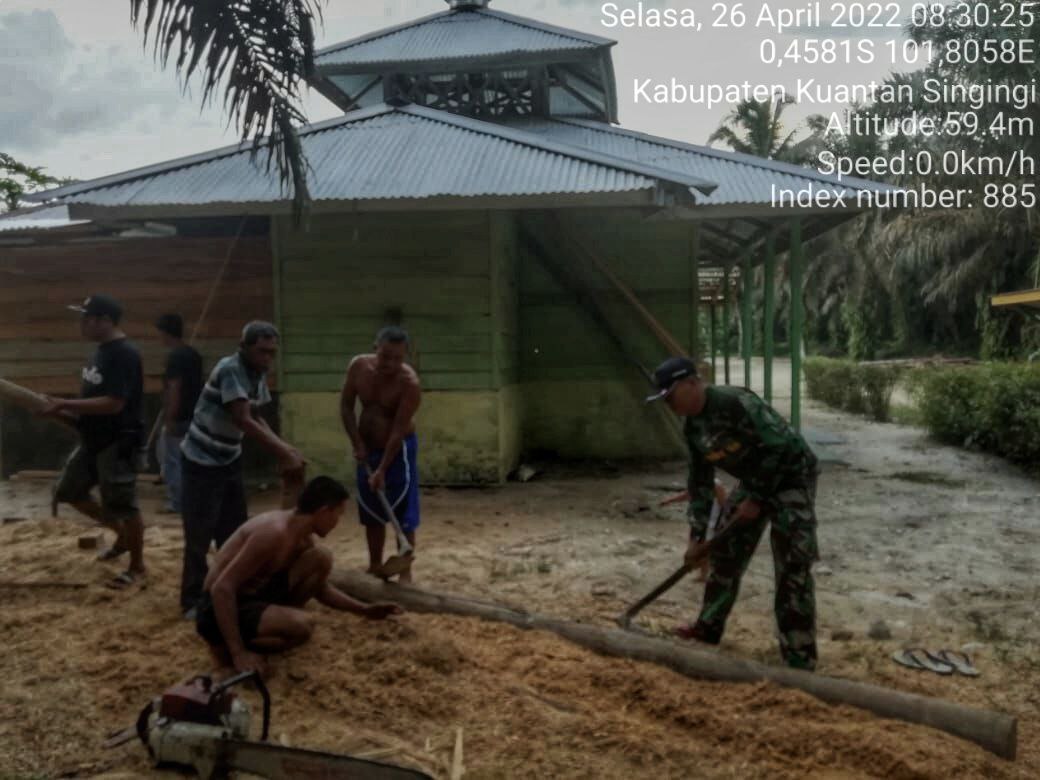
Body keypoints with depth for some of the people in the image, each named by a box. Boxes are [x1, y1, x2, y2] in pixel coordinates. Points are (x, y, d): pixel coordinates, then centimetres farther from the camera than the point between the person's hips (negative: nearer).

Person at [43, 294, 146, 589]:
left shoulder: (124, 354, -21)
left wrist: (66, 404, -23)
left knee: (123, 505, 1)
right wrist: (69, 412, 4)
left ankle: (137, 566, 18)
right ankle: (122, 535, 31)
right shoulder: (102, 351, 10)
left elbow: (114, 403, -27)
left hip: (117, 443, -10)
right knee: (68, 491, 18)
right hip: (93, 440, 10)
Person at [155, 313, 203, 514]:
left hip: (179, 418, -9)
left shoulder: (175, 356, -18)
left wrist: (169, 419, -20)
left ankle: (177, 503, 7)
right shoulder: (193, 354, 11)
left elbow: (174, 389, -22)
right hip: (192, 415, 9)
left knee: (172, 461, 1)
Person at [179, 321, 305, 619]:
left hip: (230, 461, 8)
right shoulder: (229, 369, -25)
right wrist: (283, 453, -30)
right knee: (200, 535, -1)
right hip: (200, 462, -8)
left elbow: (256, 418, 5)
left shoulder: (258, 375, 0)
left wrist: (284, 447, -10)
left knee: (235, 531, 13)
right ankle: (193, 602, 11)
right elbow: (244, 421, -30)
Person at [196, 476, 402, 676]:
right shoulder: (274, 532, -28)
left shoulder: (303, 537, 2)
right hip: (219, 608, -8)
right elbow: (221, 588, -31)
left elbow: (321, 588, 18)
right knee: (302, 625, -32)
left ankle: (276, 620, 5)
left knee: (321, 559, -3)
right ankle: (225, 647, -9)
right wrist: (238, 653, -32)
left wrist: (364, 609, 11)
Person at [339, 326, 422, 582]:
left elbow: (399, 430, -24)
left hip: (398, 449, -5)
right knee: (371, 512, 14)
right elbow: (346, 406, 1)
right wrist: (357, 443, -6)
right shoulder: (358, 366, -10)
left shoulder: (409, 383, -25)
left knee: (403, 514, -2)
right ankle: (375, 566, 28)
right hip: (367, 448, 5)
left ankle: (405, 572, 7)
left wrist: (383, 470, -24)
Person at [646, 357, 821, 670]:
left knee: (792, 569, -11)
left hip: (791, 476, -9)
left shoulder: (735, 403, -28)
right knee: (725, 553, 13)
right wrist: (697, 536, 3)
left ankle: (800, 661, -5)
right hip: (755, 481, 9)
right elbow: (700, 483, 6)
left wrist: (757, 500, -21)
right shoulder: (693, 428, -1)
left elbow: (780, 447, -27)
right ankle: (709, 627, 30)